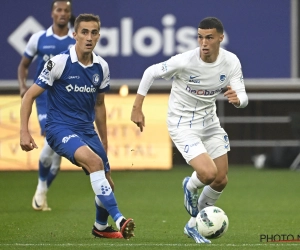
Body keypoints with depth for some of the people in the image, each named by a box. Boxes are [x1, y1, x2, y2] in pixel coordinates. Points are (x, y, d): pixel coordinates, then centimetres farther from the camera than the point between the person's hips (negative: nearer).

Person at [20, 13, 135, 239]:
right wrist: (24, 132, -14)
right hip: (60, 128, -6)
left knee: (107, 184, 7)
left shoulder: (101, 67, 3)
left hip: (87, 130, 6)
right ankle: (119, 219, -33)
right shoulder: (59, 63, -13)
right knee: (94, 161, -32)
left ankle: (101, 227, 36)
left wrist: (104, 142, 22)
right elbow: (30, 96, -7)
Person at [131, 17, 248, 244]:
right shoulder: (184, 61, -25)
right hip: (183, 125, -6)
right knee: (208, 174, -23)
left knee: (221, 180, 8)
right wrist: (137, 108, -11)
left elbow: (243, 98, -13)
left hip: (210, 123, 6)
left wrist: (237, 98, -38)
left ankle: (194, 225, 30)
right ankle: (190, 186, 16)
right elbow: (150, 72, -11)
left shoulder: (231, 62, -12)